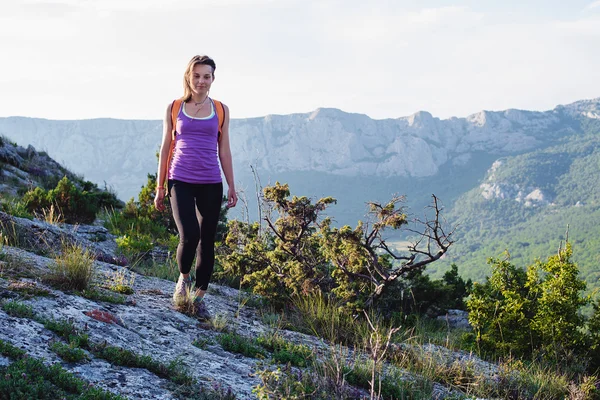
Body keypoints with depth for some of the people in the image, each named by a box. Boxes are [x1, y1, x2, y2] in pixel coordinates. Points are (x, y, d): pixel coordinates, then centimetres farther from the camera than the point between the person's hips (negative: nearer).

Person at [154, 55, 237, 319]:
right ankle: (183, 278, 12)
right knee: (189, 236, -18)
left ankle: (199, 298, 16)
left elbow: (224, 150, 10)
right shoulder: (174, 108, 6)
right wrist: (159, 187, 6)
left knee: (207, 241, 3)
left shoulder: (220, 110, 8)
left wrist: (231, 186, 5)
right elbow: (165, 149, 8)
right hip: (180, 181, -2)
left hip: (210, 184, 2)